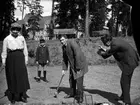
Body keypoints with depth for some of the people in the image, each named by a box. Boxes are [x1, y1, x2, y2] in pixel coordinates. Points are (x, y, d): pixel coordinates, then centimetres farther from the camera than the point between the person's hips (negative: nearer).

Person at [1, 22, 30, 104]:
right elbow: (4, 50, 2)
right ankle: (13, 96, 14)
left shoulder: (21, 38, 8)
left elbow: (25, 49, 10)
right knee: (12, 77, 4)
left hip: (20, 57, 2)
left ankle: (23, 95, 6)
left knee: (22, 76, -1)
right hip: (11, 58, -2)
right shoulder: (7, 39, 2)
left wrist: (26, 59, 5)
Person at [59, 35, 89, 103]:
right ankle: (73, 93, 32)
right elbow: (65, 58, 13)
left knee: (79, 80, -11)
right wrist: (64, 69, 8)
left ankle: (80, 97, 0)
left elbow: (78, 55, -28)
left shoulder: (72, 42, -23)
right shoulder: (63, 47, 4)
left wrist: (78, 67, -28)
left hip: (80, 63, -8)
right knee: (71, 79, 15)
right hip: (72, 65, 9)